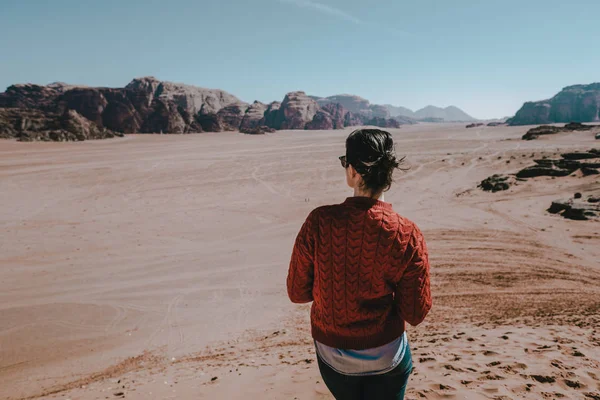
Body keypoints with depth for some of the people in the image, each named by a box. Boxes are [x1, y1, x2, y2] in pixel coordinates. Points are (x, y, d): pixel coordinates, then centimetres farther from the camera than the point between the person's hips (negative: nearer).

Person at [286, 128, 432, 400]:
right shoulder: (407, 235, -22)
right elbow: (415, 315, -12)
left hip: (332, 356, 1)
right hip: (386, 359, -1)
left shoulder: (319, 221, -22)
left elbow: (297, 293, -11)